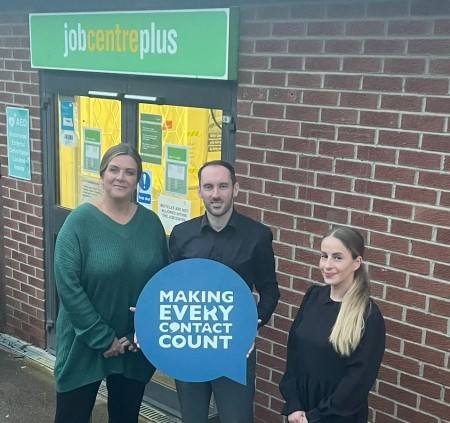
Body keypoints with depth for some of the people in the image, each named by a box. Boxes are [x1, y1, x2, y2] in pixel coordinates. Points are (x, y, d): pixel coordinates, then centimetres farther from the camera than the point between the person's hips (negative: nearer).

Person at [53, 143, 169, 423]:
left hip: (137, 347, 4)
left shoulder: (151, 222, 1)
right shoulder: (80, 221, -11)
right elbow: (68, 286, -16)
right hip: (85, 344, -3)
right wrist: (103, 338, -16)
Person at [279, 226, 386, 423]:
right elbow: (293, 351, 1)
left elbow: (359, 378, -15)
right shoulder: (313, 296, -3)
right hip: (300, 406, 4)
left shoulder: (369, 315, -16)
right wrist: (293, 404, -5)